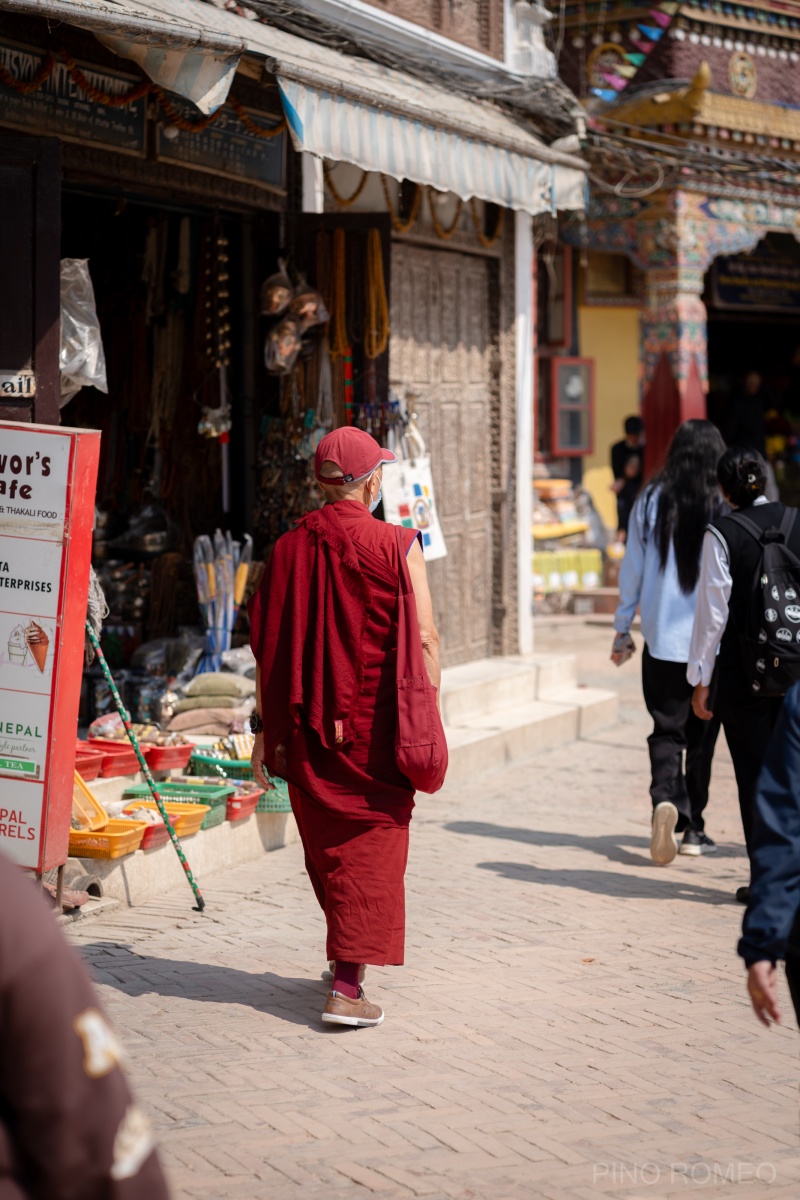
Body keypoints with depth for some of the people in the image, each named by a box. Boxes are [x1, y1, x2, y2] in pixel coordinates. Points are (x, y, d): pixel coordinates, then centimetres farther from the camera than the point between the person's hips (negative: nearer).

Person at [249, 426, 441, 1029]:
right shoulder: (396, 547, -9)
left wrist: (267, 728, 10)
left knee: (325, 844, 19)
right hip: (374, 728, -4)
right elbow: (425, 639, -12)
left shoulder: (288, 548, 1)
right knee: (371, 844, 0)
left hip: (304, 729, 4)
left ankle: (345, 957, 35)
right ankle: (348, 985, -8)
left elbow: (267, 646, 4)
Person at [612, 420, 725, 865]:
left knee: (666, 730, 8)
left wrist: (622, 630, 14)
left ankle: (666, 799, -19)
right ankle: (693, 829, 19)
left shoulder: (650, 503, -2)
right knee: (702, 734, 12)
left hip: (662, 640, 1)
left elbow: (632, 572, 4)